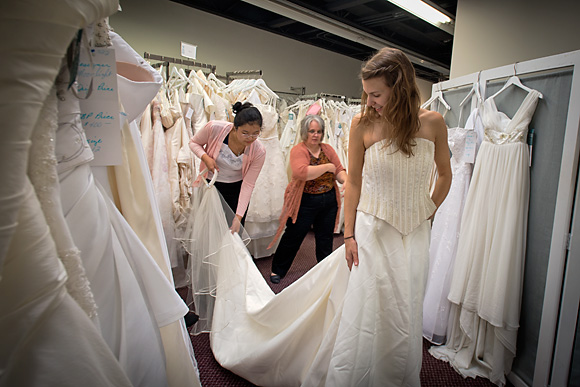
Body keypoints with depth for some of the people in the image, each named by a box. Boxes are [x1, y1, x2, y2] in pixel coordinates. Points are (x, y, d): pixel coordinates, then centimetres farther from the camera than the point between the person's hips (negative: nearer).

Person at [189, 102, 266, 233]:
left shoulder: (259, 152, -24)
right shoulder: (214, 128, -26)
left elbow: (248, 185, -17)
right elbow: (194, 142, -5)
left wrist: (239, 216, -22)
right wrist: (205, 157, -26)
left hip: (236, 188, 0)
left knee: (234, 232, 4)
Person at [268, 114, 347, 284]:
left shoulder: (327, 149, 7)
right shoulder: (298, 150, -10)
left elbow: (339, 170, 5)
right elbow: (301, 172, -28)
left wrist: (346, 181, -18)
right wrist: (327, 167, -20)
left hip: (329, 201, 5)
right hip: (305, 202, -5)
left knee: (325, 238, 15)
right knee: (293, 236, 6)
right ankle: (278, 270, 26)